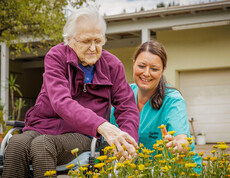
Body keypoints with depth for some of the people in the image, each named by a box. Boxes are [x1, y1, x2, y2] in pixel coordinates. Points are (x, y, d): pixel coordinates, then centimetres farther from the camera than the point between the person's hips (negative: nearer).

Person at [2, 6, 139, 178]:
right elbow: (61, 102, -23)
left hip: (81, 135, 0)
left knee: (42, 144, -34)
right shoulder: (56, 57, -6)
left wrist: (127, 142, -21)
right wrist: (101, 126, -40)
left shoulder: (112, 65, 4)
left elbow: (128, 108, 4)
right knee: (17, 143, -34)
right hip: (43, 127, 0)